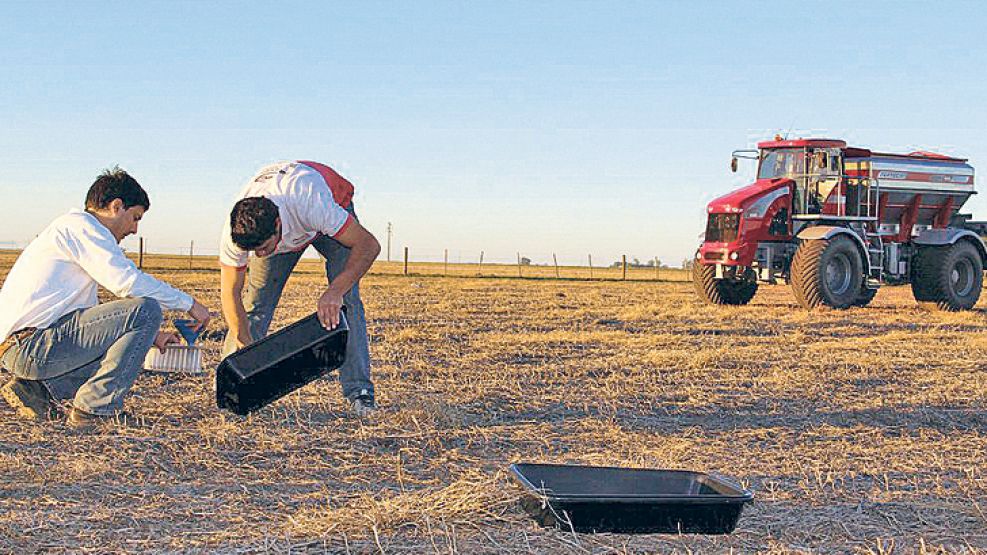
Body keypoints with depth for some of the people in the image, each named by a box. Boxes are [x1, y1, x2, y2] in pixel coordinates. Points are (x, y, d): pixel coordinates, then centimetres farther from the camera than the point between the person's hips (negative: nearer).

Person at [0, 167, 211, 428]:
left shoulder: (70, 227, 27)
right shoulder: (82, 226, -5)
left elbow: (88, 313, 31)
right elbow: (128, 282, -19)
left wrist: (150, 335, 24)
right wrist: (188, 302, -7)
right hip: (34, 345, -11)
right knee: (146, 309, -15)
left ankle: (36, 388, 12)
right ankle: (96, 407, -13)